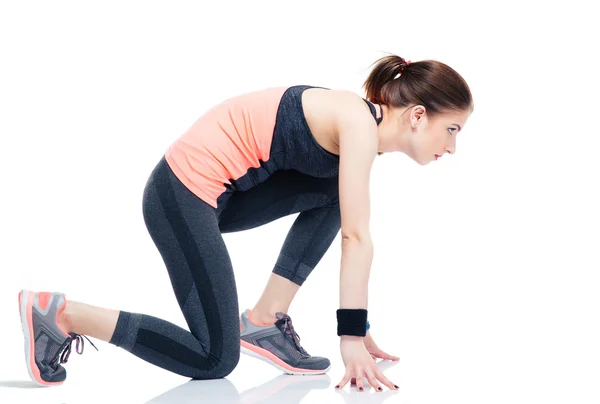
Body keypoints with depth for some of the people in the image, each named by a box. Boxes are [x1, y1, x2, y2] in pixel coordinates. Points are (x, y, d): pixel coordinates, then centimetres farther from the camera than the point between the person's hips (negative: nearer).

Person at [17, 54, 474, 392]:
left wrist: (358, 328, 19)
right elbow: (356, 238, -18)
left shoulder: (362, 132, 13)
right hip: (182, 195, -9)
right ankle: (59, 315, -3)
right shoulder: (359, 124, -14)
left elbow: (354, 235, 18)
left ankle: (265, 321, 9)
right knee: (216, 358, -4)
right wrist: (352, 336, -14)